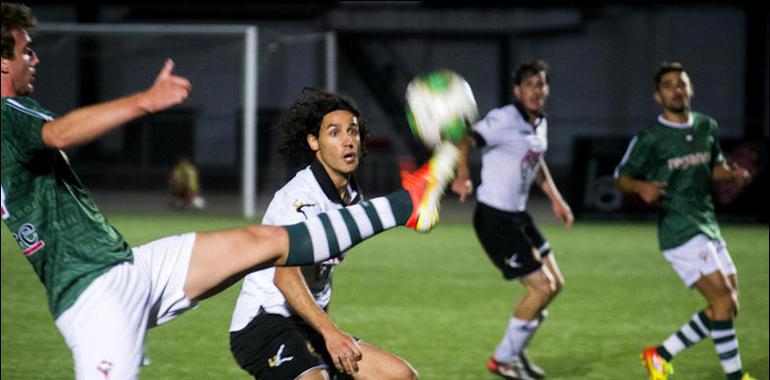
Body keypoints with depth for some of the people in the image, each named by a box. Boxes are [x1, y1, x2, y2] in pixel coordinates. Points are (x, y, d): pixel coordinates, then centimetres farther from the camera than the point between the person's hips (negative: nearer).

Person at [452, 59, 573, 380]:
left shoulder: (539, 124, 9)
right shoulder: (504, 120, -19)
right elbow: (461, 140, -31)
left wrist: (555, 199, 25)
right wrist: (462, 178, -47)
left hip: (518, 217, 9)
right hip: (494, 219, -9)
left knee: (555, 283, 13)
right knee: (541, 287, -9)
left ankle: (515, 349, 29)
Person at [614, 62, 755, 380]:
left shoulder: (707, 127, 10)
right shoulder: (649, 139, -8)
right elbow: (621, 177, 0)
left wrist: (733, 174, 2)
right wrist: (641, 187, -22)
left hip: (708, 227, 8)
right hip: (680, 231, -8)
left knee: (726, 306, 6)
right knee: (723, 300, -15)